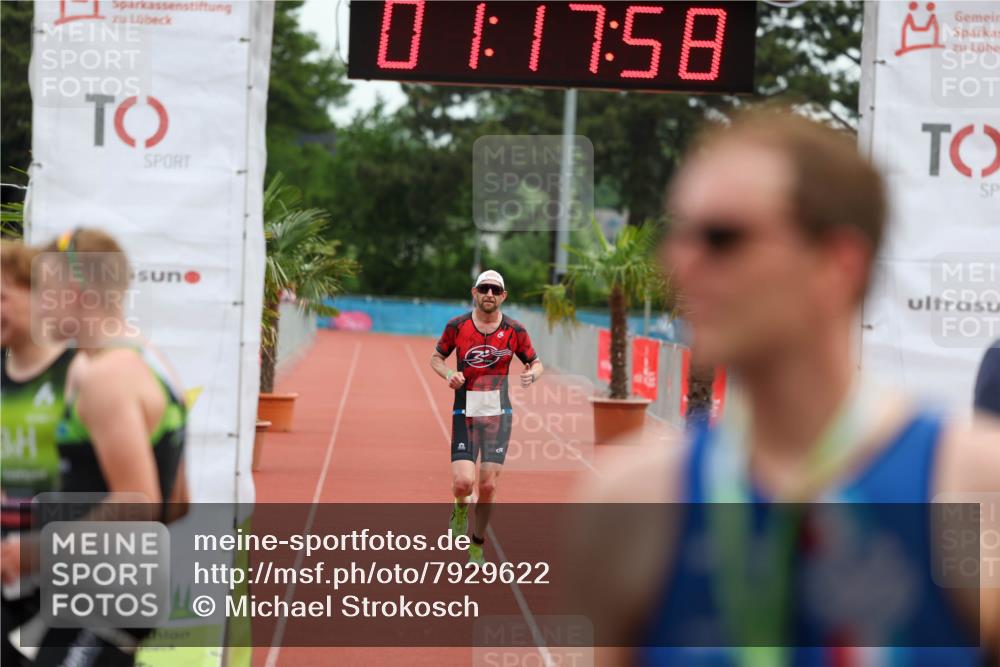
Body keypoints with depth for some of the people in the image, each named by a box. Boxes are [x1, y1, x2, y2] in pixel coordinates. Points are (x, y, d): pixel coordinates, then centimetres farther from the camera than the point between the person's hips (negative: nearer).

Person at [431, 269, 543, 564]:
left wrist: (532, 374, -14)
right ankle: (461, 507, 23)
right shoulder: (457, 326, -3)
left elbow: (536, 363, 10)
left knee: (488, 486, 0)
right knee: (463, 481, -15)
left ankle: (477, 546, 21)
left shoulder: (515, 330, -1)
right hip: (465, 414, -1)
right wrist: (448, 374, -11)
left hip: (498, 416, 1)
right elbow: (436, 357, 10)